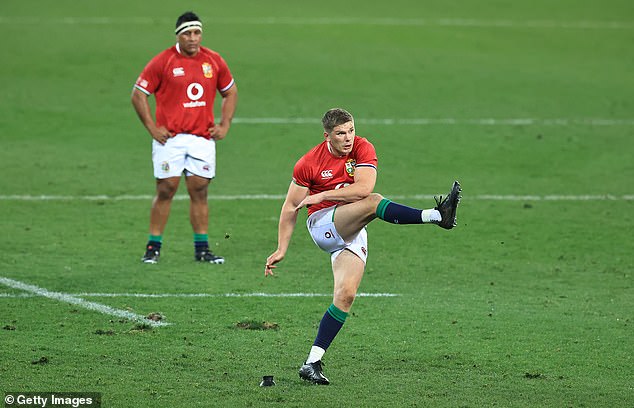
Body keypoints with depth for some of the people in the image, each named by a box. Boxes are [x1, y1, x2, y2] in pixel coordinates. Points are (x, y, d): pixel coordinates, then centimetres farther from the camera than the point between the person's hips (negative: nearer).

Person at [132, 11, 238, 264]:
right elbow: (138, 94, 0)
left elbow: (230, 92, 21)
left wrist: (224, 125, 10)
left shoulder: (214, 61, 8)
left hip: (203, 138, 3)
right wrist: (151, 128, -6)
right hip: (169, 139, -3)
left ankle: (202, 248, 7)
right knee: (165, 191, -4)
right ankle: (153, 247, 3)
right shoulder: (162, 62, -4)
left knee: (199, 192, 3)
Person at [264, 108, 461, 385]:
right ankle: (436, 216, -39)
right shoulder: (308, 163, -5)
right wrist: (281, 250, 2)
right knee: (373, 202, -28)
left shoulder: (362, 148, -2)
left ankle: (312, 363, -11)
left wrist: (322, 195, -19)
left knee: (346, 296, -12)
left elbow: (363, 187, -17)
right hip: (323, 223, -3)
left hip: (353, 235, 3)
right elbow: (290, 207, 3)